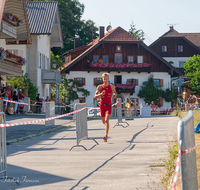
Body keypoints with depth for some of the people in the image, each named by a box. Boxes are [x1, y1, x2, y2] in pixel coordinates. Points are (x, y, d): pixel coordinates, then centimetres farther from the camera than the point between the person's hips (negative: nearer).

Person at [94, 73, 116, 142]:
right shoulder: (100, 87, -4)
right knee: (104, 121, 13)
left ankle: (106, 136, -29)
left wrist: (114, 95, -2)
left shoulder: (112, 86, -1)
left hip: (109, 106, -1)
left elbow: (114, 92, 22)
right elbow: (95, 97, -8)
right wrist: (100, 94, -27)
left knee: (107, 120, -21)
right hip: (102, 105, 2)